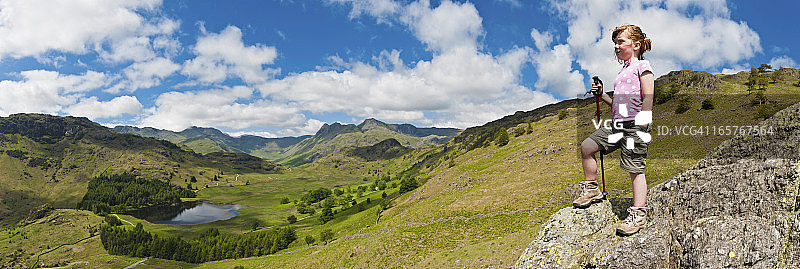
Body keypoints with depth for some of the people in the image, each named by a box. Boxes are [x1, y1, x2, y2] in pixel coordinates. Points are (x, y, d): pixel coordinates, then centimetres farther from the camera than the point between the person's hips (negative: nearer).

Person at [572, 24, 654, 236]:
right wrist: (601, 95, 14)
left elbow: (647, 97, -10)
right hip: (618, 124, 8)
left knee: (635, 168, -8)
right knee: (587, 146, 0)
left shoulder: (642, 66, 0)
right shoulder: (623, 72, 24)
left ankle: (638, 212, -5)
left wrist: (642, 125, -18)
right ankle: (591, 189, 12)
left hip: (635, 125, -8)